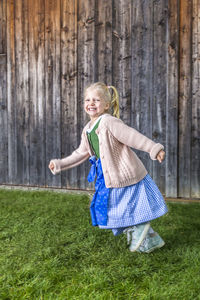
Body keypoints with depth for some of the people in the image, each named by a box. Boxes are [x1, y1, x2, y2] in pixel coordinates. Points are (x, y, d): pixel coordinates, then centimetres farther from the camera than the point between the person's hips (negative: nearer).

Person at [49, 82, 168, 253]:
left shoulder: (109, 122, -18)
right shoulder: (87, 130, 9)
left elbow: (133, 137, -25)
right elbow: (82, 153, 20)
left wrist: (155, 149, -33)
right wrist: (60, 164, 22)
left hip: (126, 174, -9)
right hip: (109, 178, 9)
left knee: (131, 210, -2)